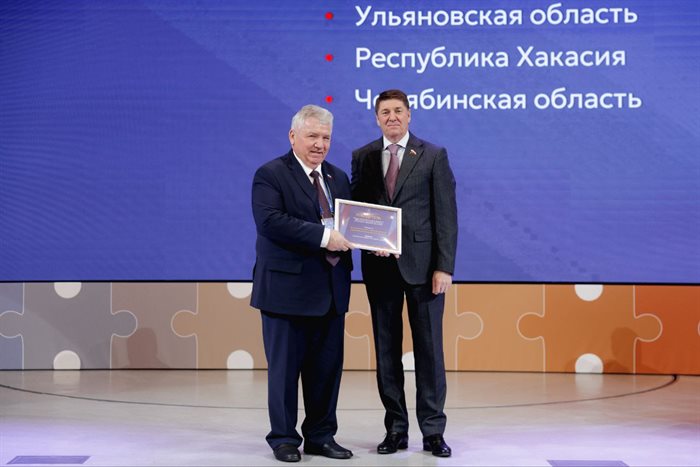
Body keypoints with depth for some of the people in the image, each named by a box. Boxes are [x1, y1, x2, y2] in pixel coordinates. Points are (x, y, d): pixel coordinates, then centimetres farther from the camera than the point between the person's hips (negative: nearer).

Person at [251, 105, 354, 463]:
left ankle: (321, 436, 22)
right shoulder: (270, 175, -6)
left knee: (328, 366, 10)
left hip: (331, 291, 6)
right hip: (287, 288, -6)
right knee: (285, 367, 3)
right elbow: (270, 221, -20)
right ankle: (284, 439, 15)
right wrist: (323, 236, -24)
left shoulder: (338, 178, 16)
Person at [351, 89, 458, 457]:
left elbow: (446, 214, -2)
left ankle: (433, 431, 9)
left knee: (429, 348, 1)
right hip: (380, 266, 3)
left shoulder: (433, 155, 2)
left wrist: (444, 266, -10)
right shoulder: (362, 157, 10)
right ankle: (396, 429, 16)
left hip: (422, 264, -2)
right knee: (387, 349, 7)